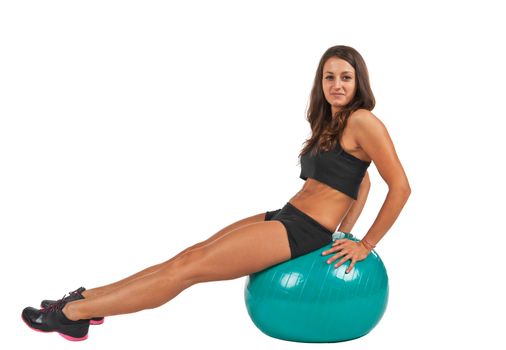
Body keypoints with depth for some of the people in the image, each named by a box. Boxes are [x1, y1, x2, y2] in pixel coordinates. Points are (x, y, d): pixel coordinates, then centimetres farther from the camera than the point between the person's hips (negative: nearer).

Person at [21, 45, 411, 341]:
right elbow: (362, 183, 26)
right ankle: (84, 298, 8)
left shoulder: (363, 122, -12)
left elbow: (400, 186, -15)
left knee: (189, 268, -9)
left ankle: (73, 314, -2)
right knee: (189, 255, 3)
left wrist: (365, 245, -10)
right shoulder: (331, 124, 15)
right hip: (286, 216, 9)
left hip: (303, 231, -9)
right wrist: (344, 231, 18)